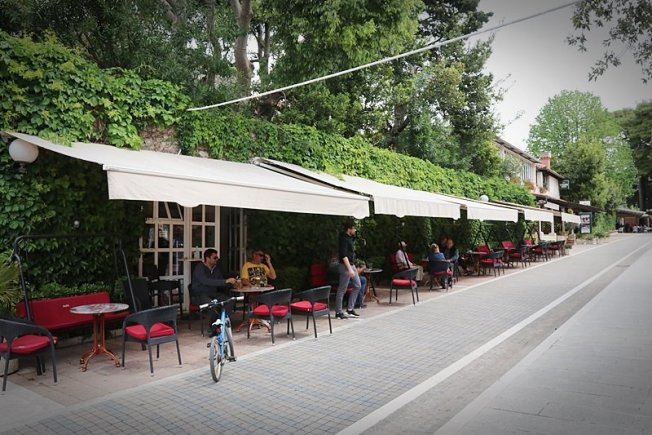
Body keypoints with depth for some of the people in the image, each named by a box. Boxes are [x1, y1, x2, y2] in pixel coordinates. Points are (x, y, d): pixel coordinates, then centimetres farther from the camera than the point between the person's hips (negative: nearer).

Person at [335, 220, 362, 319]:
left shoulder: (349, 238, 13)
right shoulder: (344, 239, -16)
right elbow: (344, 255, -24)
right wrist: (349, 269, -28)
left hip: (351, 265, 10)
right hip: (345, 266, -10)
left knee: (357, 286, 11)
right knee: (342, 289, -3)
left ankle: (350, 309, 17)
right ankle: (338, 312, 5)